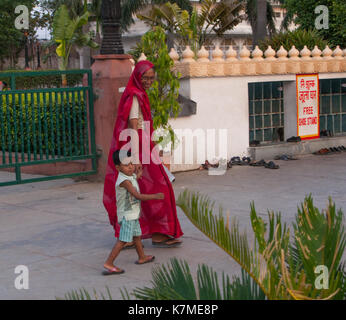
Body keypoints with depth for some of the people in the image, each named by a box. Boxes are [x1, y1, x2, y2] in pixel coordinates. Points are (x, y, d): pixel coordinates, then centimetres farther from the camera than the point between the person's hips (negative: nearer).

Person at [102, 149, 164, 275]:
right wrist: (155, 196, -24)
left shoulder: (131, 176, 6)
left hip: (133, 213, 10)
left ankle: (142, 257, 41)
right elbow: (138, 196, -28)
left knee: (137, 235, 24)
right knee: (123, 240, -10)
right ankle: (108, 264, -10)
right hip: (127, 214, -10)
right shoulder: (124, 181, -24)